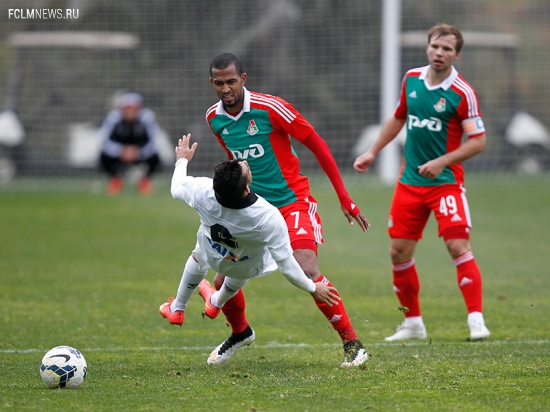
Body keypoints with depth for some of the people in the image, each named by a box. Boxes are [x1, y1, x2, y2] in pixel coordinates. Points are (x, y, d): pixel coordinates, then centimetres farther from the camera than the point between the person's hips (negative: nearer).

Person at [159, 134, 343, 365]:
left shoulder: (202, 191, -40)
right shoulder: (268, 219, -45)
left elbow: (176, 189, -14)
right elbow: (286, 266, -35)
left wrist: (182, 161, 6)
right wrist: (312, 288, -19)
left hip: (212, 256, 1)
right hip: (249, 268, -1)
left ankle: (177, 309, 56)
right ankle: (215, 304, 65)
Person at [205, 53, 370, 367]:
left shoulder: (270, 108, -18)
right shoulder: (214, 119, -1)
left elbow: (317, 144, -10)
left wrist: (344, 197, -10)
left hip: (293, 202, -6)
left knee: (308, 271, -24)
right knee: (223, 282, 2)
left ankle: (352, 343, -13)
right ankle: (240, 332, 34)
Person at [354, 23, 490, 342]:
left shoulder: (462, 93, -12)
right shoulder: (412, 79, 5)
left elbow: (478, 141, -13)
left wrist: (441, 162, -23)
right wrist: (373, 152, 21)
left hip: (445, 181, -5)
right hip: (410, 180, 5)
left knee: (458, 246, -17)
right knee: (399, 251, 5)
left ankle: (477, 321, -14)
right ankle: (413, 323, 18)